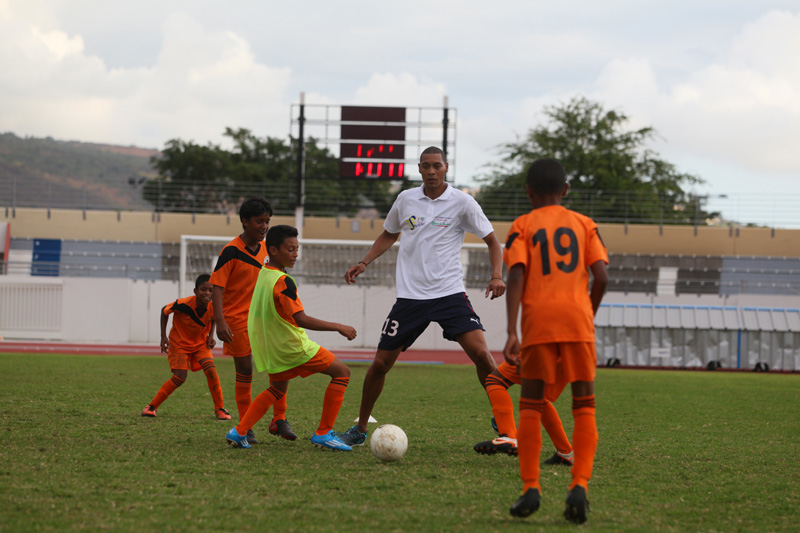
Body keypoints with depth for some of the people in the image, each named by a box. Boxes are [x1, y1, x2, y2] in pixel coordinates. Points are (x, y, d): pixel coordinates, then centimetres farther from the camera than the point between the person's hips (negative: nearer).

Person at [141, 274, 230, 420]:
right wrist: (163, 337, -13)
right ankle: (151, 406, 0)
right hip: (179, 342, -3)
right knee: (180, 377, -14)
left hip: (200, 342, 3)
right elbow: (164, 311, -11)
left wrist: (210, 336, -9)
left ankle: (219, 408, -3)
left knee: (210, 370, -17)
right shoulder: (184, 304, -31)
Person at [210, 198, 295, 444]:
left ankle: (279, 420, 2)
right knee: (244, 373, 0)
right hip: (238, 320, -5)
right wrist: (220, 322, -23)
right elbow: (217, 287, -14)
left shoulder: (266, 249, 8)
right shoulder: (232, 251, -12)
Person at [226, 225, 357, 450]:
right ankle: (323, 433, -2)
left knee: (277, 389, 29)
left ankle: (239, 432, 17)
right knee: (341, 372, 0)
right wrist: (339, 327, -23)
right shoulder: (283, 281, -21)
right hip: (292, 347, -9)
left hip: (271, 349, 9)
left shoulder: (263, 274, 6)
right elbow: (301, 319, -26)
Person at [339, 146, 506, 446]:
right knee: (380, 363, 1)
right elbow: (388, 235, 25)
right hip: (410, 295, 2)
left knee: (481, 354, -18)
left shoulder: (462, 202, -2)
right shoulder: (406, 200, 7)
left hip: (450, 294, -2)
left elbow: (492, 241, 4)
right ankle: (360, 429, 20)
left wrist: (497, 276, -12)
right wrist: (364, 263, 12)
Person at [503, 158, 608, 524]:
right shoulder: (584, 224, 13)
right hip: (577, 318, 1)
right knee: (584, 407, 5)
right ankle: (580, 485, -11)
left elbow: (516, 277, -6)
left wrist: (511, 333, -11)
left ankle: (531, 488, 2)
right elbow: (601, 276, 2)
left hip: (538, 319, -1)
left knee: (531, 405, 9)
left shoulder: (523, 226, 8)